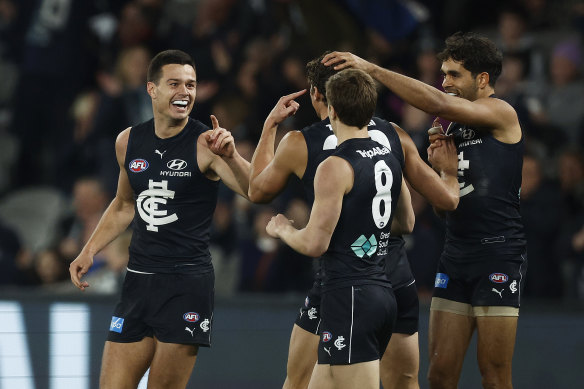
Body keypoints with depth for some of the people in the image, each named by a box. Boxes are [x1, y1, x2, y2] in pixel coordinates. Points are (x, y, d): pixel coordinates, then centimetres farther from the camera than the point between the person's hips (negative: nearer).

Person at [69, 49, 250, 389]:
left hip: (187, 282, -5)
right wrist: (89, 251, 17)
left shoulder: (206, 144, -8)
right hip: (138, 280, 5)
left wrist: (231, 157, -38)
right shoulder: (129, 142, 8)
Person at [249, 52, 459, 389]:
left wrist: (270, 126, 27)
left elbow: (258, 192, 18)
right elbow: (447, 199, 9)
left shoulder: (299, 144, -1)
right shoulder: (395, 136, 4)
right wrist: (450, 168, 31)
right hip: (397, 282, 2)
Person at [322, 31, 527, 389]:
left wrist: (372, 69, -20)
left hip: (499, 255, -7)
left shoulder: (502, 114, -6)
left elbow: (438, 104, -22)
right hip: (457, 253, 7)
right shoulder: (456, 125, 17)